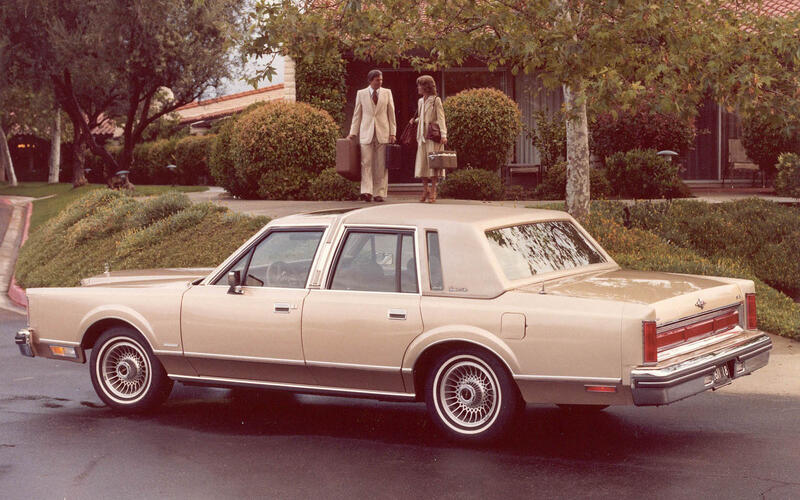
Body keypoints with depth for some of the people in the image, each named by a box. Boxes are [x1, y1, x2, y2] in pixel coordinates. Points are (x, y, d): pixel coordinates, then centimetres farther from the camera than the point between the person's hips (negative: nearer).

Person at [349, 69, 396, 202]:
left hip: (383, 133, 1)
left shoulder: (387, 93, 8)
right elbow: (357, 115, 9)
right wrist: (353, 132, 4)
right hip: (366, 133, 0)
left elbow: (391, 114, 9)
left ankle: (380, 193, 4)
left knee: (381, 165, 0)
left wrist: (392, 133, 3)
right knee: (366, 163, -9)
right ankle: (366, 191, -14)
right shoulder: (361, 94, 7)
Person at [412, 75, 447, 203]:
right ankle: (425, 190, 11)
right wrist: (414, 120, 8)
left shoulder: (436, 100, -4)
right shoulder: (420, 101, 16)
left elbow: (441, 118, -9)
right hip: (422, 135, 6)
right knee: (422, 162, 3)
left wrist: (443, 135, -18)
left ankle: (433, 192, -1)